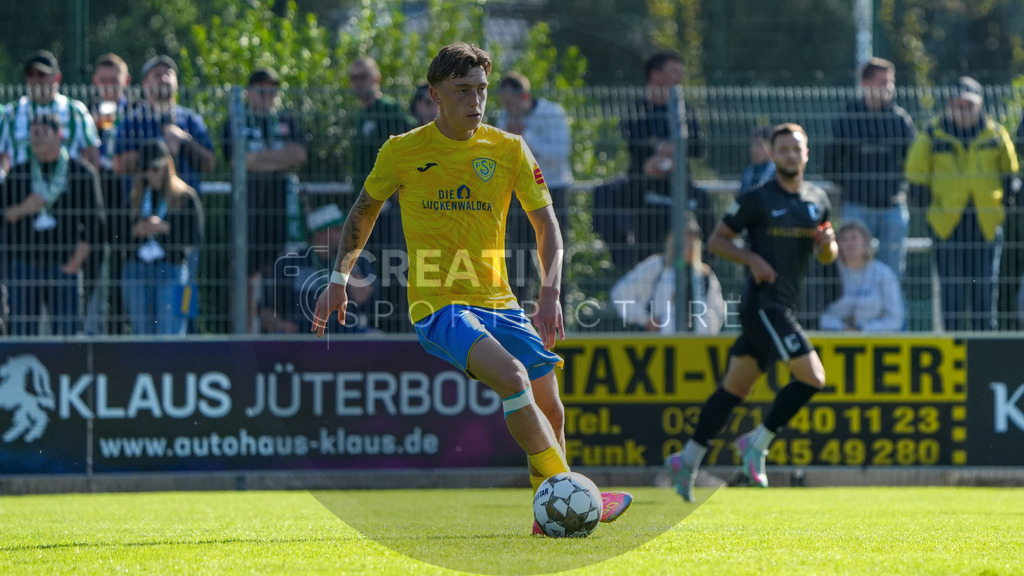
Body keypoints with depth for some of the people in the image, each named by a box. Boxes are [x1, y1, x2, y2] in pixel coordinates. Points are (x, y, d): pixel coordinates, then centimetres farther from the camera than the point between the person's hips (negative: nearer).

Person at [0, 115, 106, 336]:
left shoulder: (82, 173, 6)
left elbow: (93, 222, 3)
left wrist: (76, 262, -6)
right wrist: (21, 210, -11)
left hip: (63, 265, -2)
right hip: (22, 263, 2)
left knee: (67, 331, -8)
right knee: (22, 332, -2)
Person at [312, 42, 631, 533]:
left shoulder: (509, 149, 4)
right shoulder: (403, 152, -1)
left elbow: (546, 224, 5)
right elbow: (364, 211, 16)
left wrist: (550, 293, -9)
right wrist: (338, 281, 15)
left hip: (497, 302, 4)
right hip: (437, 306, -4)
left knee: (550, 411, -1)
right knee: (513, 376, -29)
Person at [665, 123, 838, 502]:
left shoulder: (818, 200, 13)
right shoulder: (757, 200, -6)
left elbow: (825, 257, 20)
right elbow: (716, 239, 0)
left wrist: (828, 244, -4)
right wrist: (752, 258, -16)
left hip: (785, 307, 7)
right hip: (762, 303, -7)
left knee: (734, 388, 11)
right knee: (812, 377, -17)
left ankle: (687, 460, 18)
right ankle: (758, 442, -3)